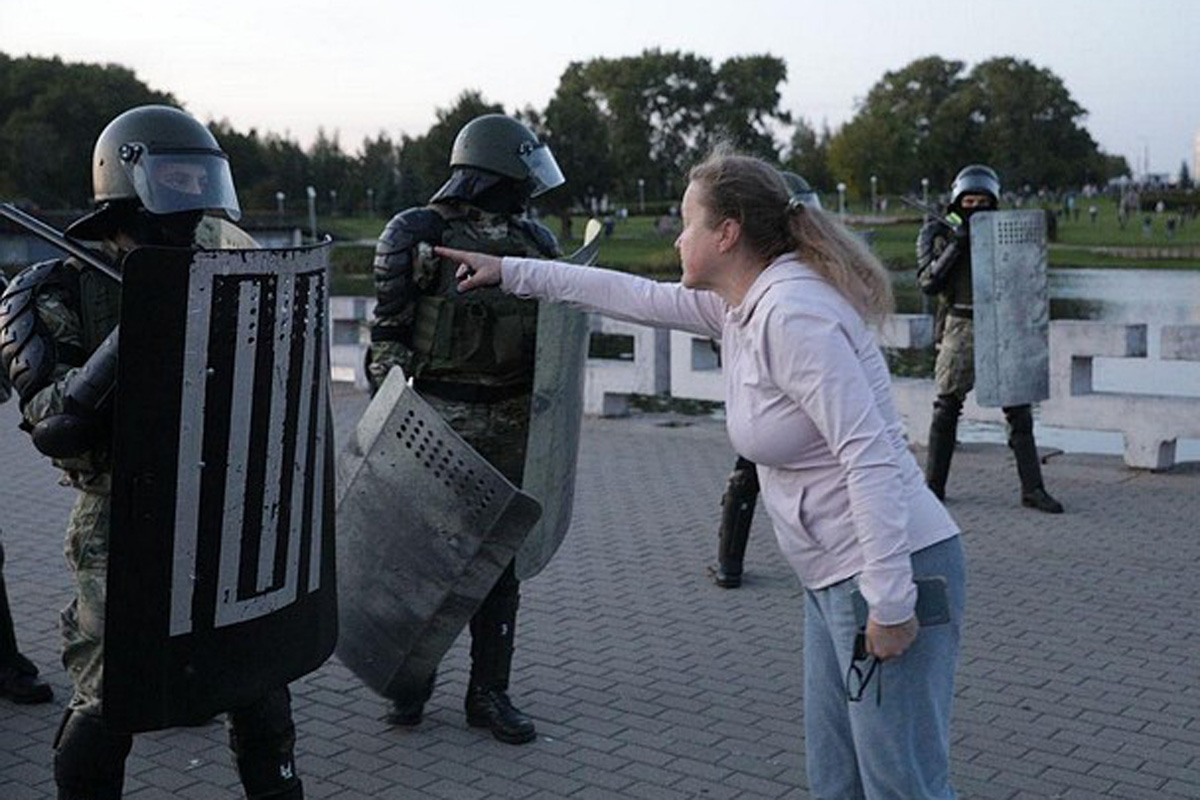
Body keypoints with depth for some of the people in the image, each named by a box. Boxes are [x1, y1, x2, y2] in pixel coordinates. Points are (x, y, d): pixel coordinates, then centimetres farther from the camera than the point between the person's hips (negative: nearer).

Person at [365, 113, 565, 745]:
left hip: (509, 424, 4)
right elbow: (388, 331, -4)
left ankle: (489, 692, 17)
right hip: (433, 419, -4)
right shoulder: (416, 235, -5)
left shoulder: (536, 243, 9)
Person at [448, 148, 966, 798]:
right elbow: (637, 297, 23)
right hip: (835, 578, 10)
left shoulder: (792, 314, -20)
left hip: (896, 569, -10)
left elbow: (871, 455, -25)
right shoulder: (740, 306, 9)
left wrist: (890, 604, -25)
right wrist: (510, 273, 29)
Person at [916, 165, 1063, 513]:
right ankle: (933, 485, 15)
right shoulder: (944, 234, 3)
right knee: (946, 409, 4)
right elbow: (928, 282, -8)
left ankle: (1032, 489, 5)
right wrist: (955, 245, -15)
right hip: (959, 329, -1)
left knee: (1019, 410, 0)